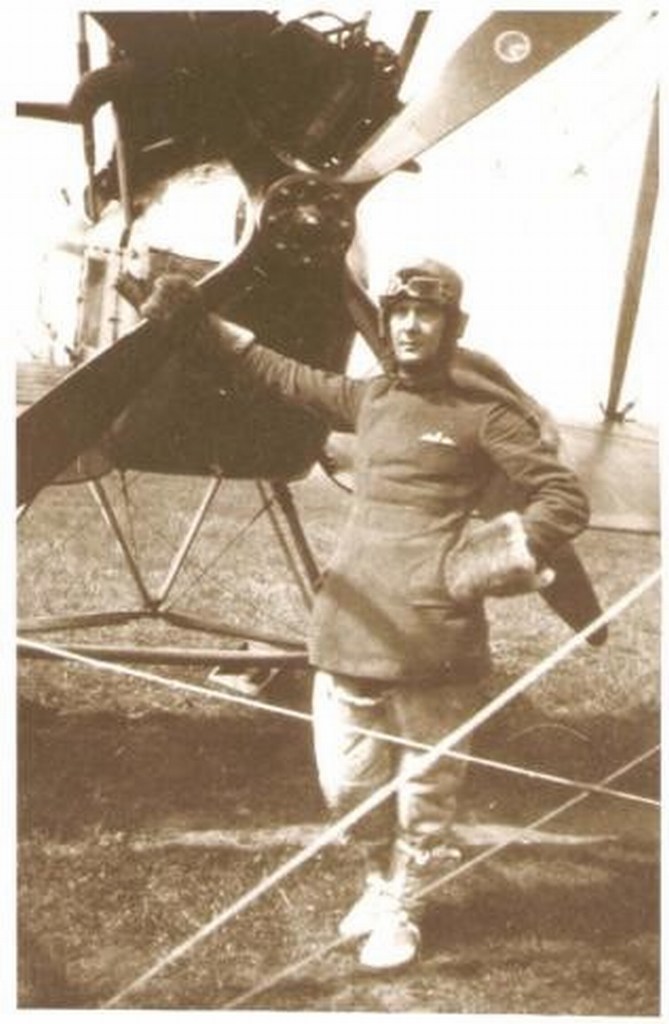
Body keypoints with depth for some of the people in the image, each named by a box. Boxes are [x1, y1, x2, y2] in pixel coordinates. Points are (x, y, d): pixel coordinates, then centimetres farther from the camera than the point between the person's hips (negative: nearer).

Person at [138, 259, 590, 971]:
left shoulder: (483, 414, -4)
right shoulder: (368, 399, 13)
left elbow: (565, 501, -4)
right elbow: (276, 372, 23)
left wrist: (489, 561, -15)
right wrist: (198, 316, 18)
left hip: (435, 640, -5)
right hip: (350, 627, 5)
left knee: (425, 789, 7)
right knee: (346, 781, 12)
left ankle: (402, 909, 31)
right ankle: (381, 881, 39)